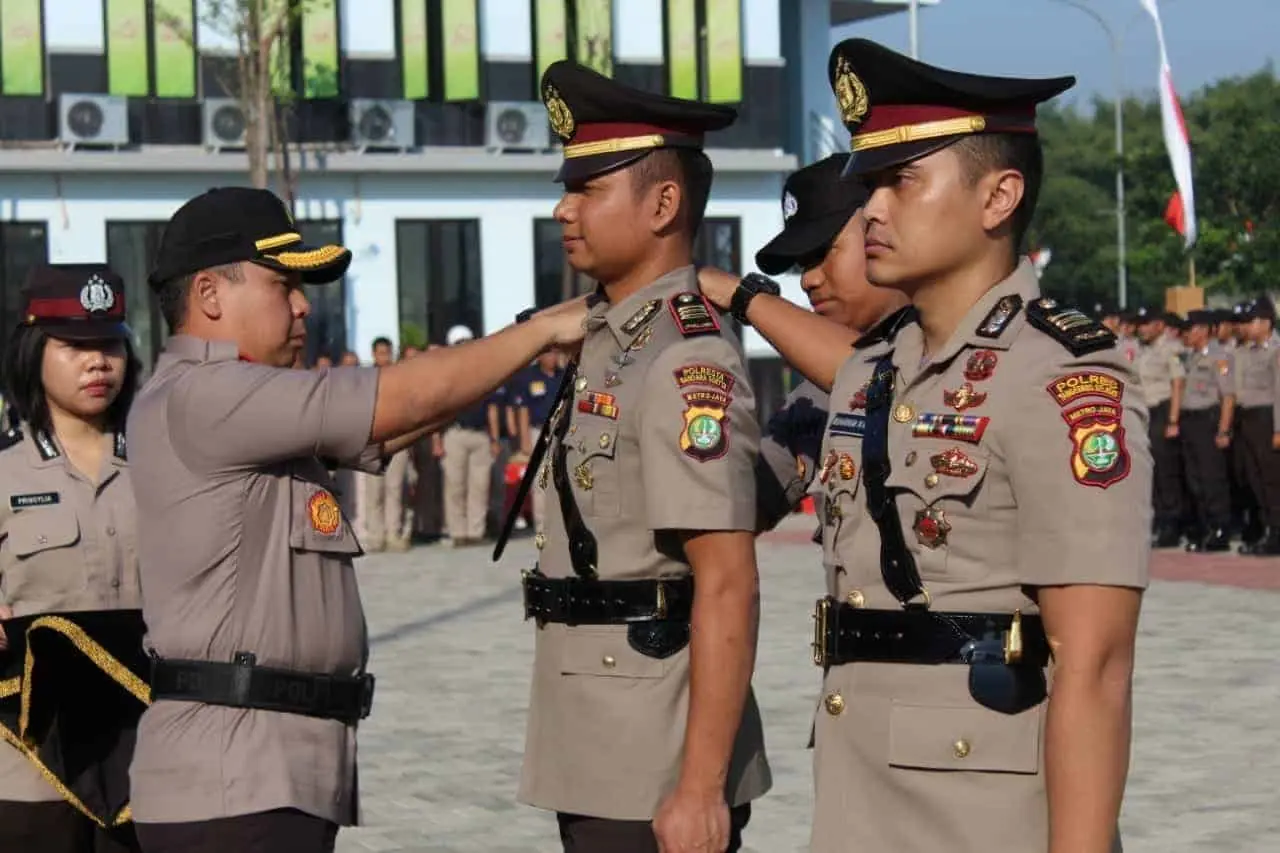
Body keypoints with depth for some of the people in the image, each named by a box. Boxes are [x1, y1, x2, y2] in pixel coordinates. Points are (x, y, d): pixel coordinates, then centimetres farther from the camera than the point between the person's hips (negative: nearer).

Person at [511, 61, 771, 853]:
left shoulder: (689, 361, -16)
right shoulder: (608, 345, 13)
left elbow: (728, 587, -21)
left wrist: (702, 788, -23)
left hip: (658, 776, -10)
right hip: (598, 765, 10)